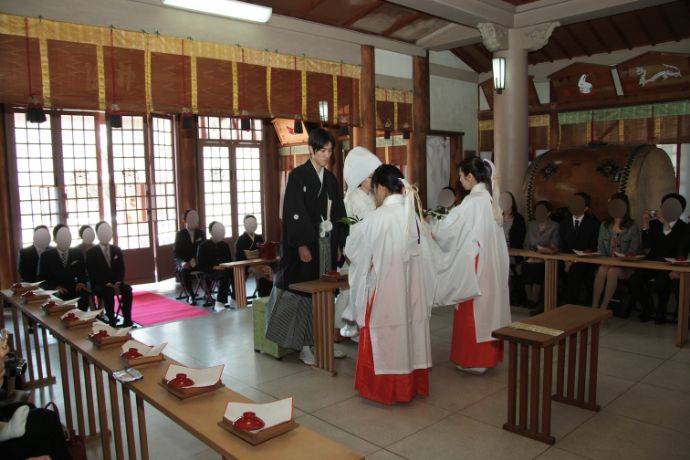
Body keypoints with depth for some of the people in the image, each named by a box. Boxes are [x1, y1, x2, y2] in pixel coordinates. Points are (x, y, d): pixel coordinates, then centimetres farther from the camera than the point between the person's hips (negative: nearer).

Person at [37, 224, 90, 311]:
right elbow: (42, 277, 1)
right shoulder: (46, 255, 1)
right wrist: (55, 286, -16)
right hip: (55, 295, -2)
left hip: (74, 293, 2)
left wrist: (81, 282, -9)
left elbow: (82, 272, 12)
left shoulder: (77, 253, 7)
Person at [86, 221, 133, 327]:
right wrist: (107, 284, -19)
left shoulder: (117, 250, 11)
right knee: (108, 293, -35)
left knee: (128, 289, -27)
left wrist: (118, 283, -10)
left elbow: (122, 270, 9)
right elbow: (92, 274, -8)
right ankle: (112, 322, -33)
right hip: (100, 285, -3)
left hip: (116, 283, 3)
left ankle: (127, 320, -26)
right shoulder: (91, 253, -2)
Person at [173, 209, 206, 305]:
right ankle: (191, 296, -21)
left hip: (198, 262, 2)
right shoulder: (180, 234, 3)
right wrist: (182, 263, -21)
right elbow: (175, 252, -1)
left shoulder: (201, 233, 10)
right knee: (184, 271, -35)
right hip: (184, 263, -2)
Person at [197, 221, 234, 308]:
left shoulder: (224, 245, 14)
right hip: (209, 272, -4)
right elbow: (201, 266, -2)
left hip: (224, 270, 4)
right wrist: (214, 267, -17)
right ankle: (221, 301, -32)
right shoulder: (203, 246, 2)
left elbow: (229, 260, 18)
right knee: (224, 275, -36)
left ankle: (235, 299, -23)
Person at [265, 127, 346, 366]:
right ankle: (305, 346, 7)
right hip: (306, 244, -6)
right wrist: (301, 245, -18)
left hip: (327, 243, 6)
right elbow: (293, 213, -12)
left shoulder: (331, 179, 12)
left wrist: (338, 244, 10)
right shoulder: (298, 176, -6)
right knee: (305, 292, -2)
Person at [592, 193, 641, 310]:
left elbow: (633, 251, -2)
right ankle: (594, 306, -28)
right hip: (606, 262, 3)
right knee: (602, 270, -30)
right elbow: (600, 248, 12)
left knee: (612, 271, -33)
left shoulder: (632, 227, 2)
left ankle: (604, 307, -26)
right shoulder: (605, 225, 13)